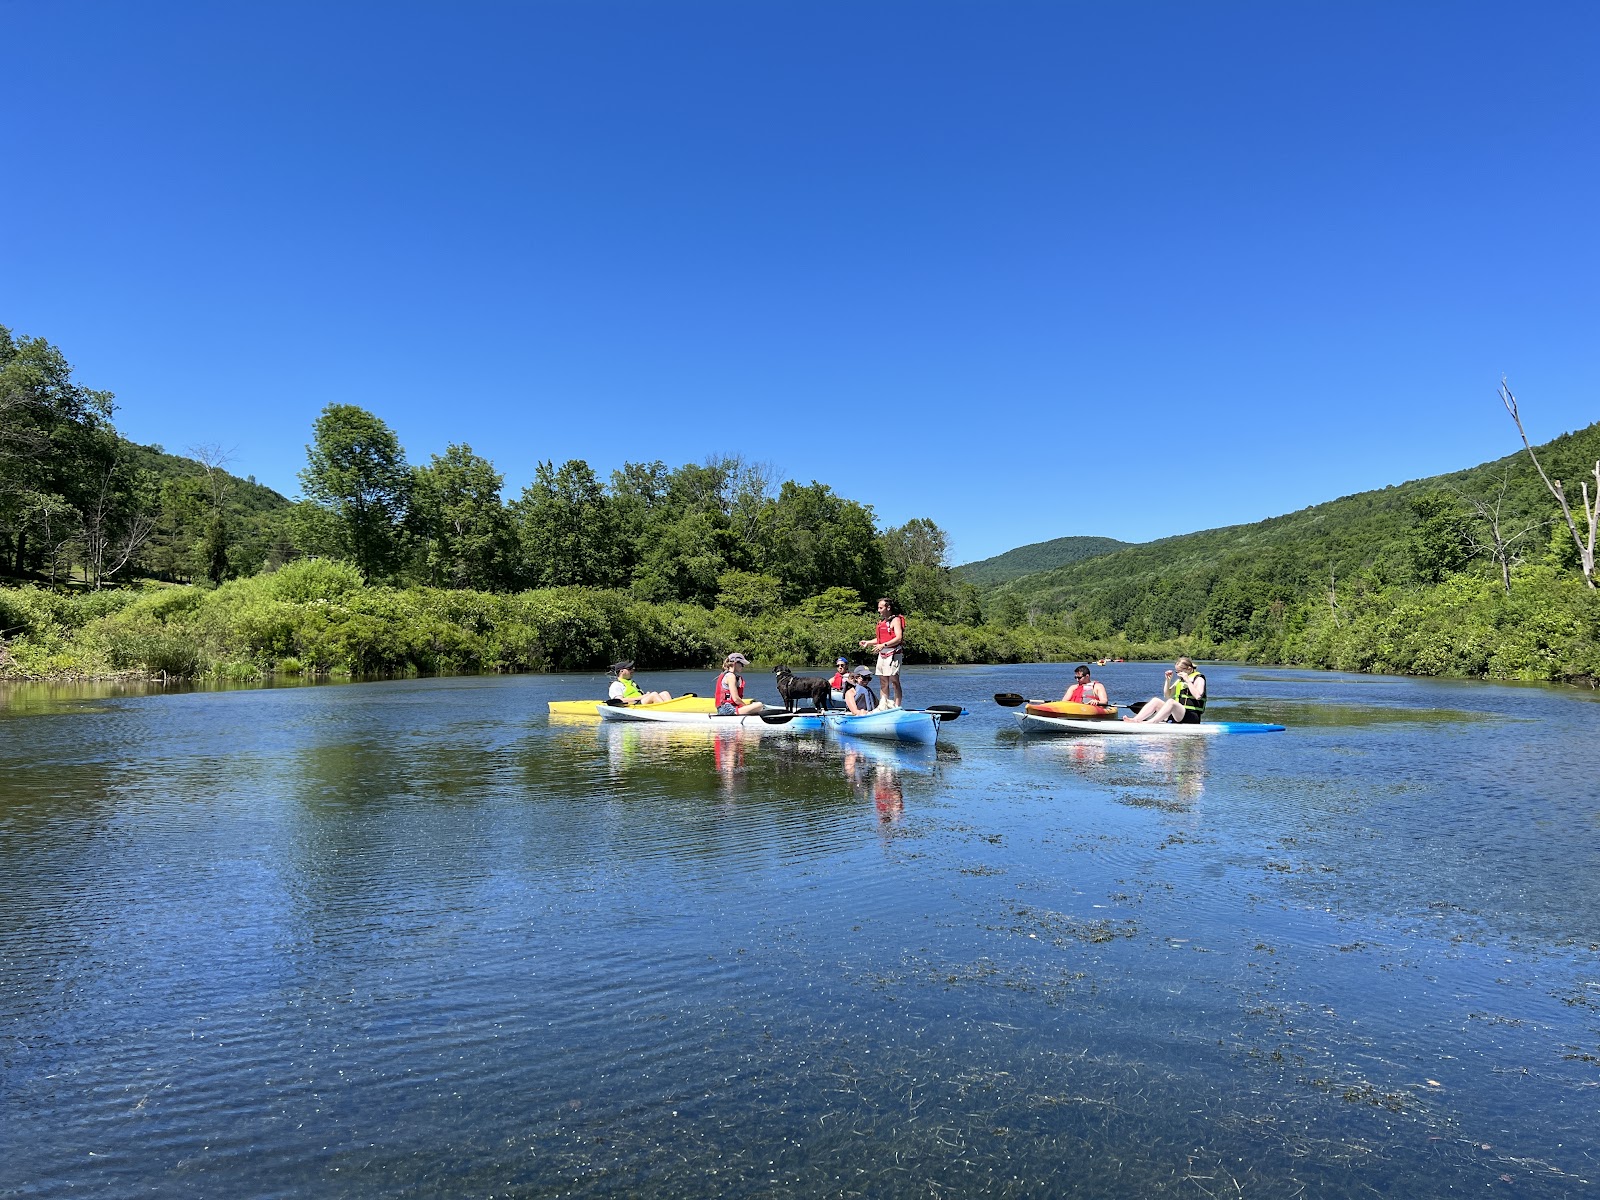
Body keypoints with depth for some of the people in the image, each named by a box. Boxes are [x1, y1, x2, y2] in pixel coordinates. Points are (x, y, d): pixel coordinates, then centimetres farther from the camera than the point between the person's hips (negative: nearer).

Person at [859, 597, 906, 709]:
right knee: (883, 682, 9)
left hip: (893, 653, -9)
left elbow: (899, 638, -17)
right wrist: (868, 643, 12)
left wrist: (883, 645, -24)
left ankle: (897, 706, -8)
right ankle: (884, 705, 14)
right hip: (882, 654, 9)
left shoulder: (895, 620, -6)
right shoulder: (882, 621, 20)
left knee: (894, 681, -9)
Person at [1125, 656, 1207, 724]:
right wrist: (1168, 680, 10)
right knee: (1155, 700, -10)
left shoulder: (1199, 679, -1)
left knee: (1171, 702, -35)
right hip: (1177, 716, 8)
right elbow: (1167, 695, 23)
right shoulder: (1180, 680, 21)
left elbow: (1198, 696, -20)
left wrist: (1187, 680, -18)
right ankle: (1135, 720, -28)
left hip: (1192, 717, -8)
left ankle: (1150, 722, -50)